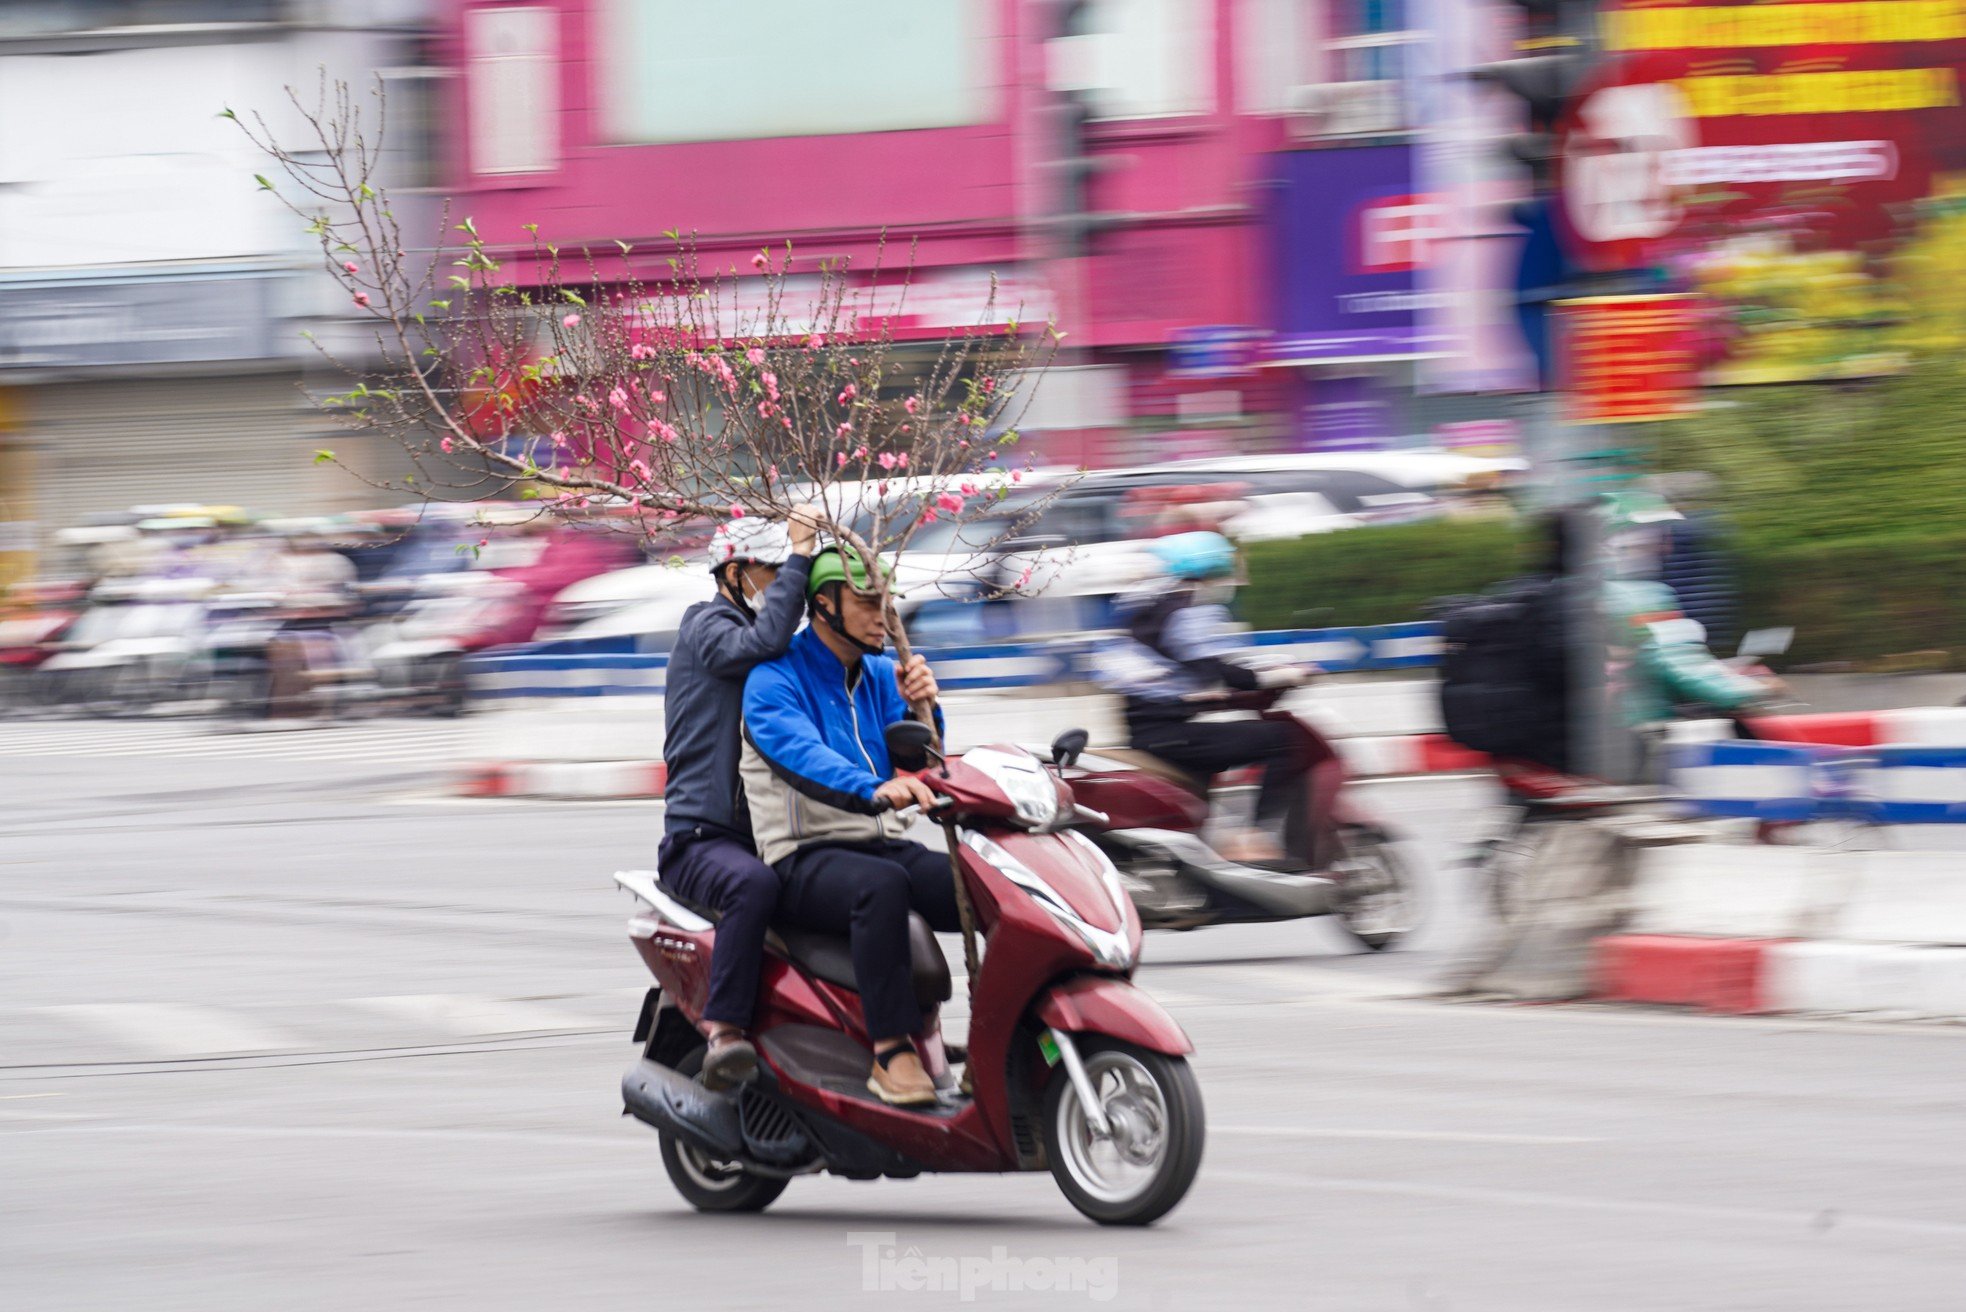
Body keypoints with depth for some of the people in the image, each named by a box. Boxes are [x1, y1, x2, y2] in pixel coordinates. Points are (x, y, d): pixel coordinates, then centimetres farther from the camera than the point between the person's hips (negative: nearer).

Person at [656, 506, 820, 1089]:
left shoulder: (787, 659, 26)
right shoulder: (707, 625, 0)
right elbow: (762, 641, -22)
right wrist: (799, 557, -19)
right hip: (702, 837, -8)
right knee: (753, 885, -40)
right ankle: (723, 1034, -43)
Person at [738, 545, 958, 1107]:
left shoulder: (881, 674, 16)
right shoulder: (774, 680, -7)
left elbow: (914, 758, 4)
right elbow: (803, 756, -26)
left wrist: (919, 707, -18)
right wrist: (874, 790, -45)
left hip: (882, 844, 6)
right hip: (803, 859, -6)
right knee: (881, 885, -39)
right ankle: (891, 1051, -40)